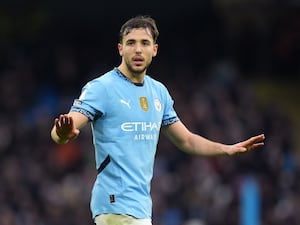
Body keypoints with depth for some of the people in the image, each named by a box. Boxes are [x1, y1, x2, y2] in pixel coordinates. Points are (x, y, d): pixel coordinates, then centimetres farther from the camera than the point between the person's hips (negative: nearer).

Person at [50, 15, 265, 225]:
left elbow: (185, 140, 24)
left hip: (141, 205, 8)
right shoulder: (101, 88, -9)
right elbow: (59, 132, -20)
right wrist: (64, 133, -44)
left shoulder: (159, 91, 13)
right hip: (118, 204, -8)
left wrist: (228, 149, 11)